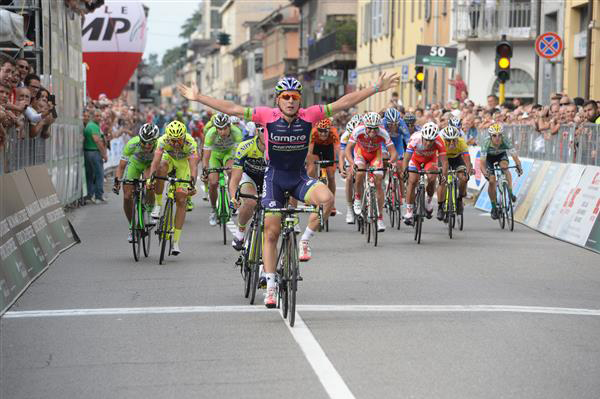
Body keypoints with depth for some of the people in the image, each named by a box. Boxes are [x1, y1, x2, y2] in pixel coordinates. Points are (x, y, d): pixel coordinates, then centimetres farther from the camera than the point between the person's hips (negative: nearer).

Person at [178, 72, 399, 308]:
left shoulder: (309, 116, -10)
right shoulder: (268, 116, -12)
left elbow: (344, 103, -7)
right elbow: (232, 109, -8)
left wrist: (377, 89, -8)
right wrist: (198, 98, -8)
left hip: (299, 177, 1)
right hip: (274, 176, -1)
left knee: (326, 199, -30)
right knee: (271, 232, 0)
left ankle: (304, 241, -6)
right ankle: (271, 287, 9)